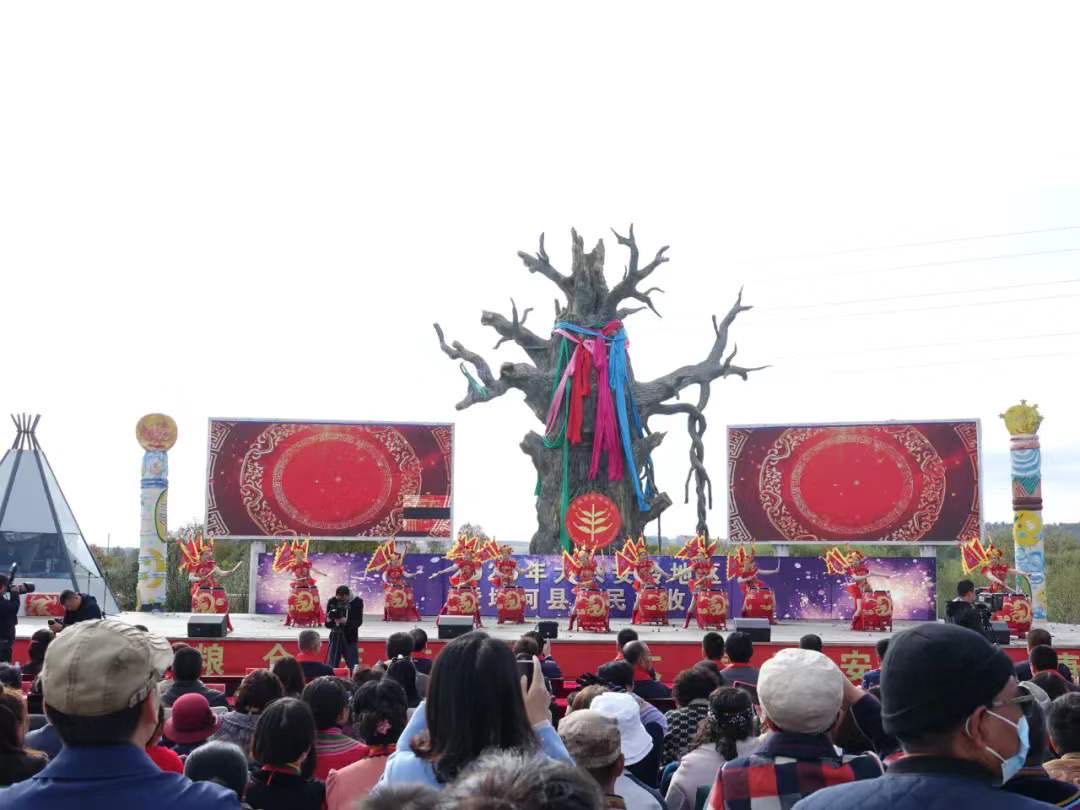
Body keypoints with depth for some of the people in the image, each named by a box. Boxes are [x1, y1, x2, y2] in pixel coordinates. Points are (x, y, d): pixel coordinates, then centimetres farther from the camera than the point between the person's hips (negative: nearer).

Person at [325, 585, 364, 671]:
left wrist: (346, 621, -29)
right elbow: (327, 624, 0)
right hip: (335, 638, 2)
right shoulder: (332, 601, -2)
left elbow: (358, 622, -12)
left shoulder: (357, 602, -7)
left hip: (350, 639, -2)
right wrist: (329, 621, -23)